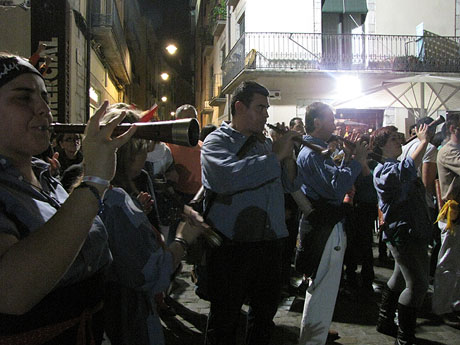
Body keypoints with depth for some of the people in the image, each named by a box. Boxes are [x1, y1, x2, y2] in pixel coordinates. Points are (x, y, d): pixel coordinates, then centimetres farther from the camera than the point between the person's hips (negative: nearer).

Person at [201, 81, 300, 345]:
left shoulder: (266, 143, 12)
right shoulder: (217, 141, -8)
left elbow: (289, 184, 13)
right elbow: (229, 177, -29)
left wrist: (288, 156, -5)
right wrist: (275, 156, -22)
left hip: (271, 242, 7)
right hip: (231, 246, -6)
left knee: (265, 313, 22)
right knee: (225, 321, 9)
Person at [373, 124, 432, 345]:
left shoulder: (396, 166, 16)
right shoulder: (383, 170, -17)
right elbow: (406, 170, -32)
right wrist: (424, 141, -25)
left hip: (413, 233, 10)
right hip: (403, 233, -10)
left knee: (400, 279, 19)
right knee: (417, 284, -9)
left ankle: (385, 322, 33)